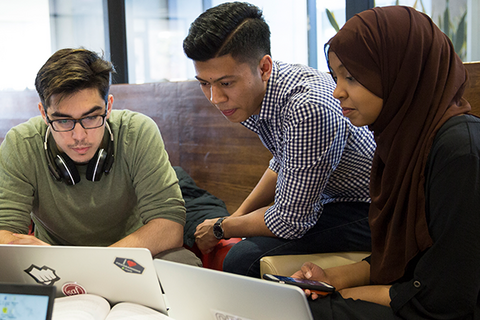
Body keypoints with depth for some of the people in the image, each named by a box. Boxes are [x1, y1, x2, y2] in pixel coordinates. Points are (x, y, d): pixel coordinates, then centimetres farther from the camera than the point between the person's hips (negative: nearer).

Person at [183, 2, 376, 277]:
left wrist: (221, 229, -7)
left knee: (243, 260, -23)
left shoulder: (307, 108, -33)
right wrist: (236, 218, 10)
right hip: (328, 199, 9)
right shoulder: (254, 92, -3)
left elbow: (290, 221, -24)